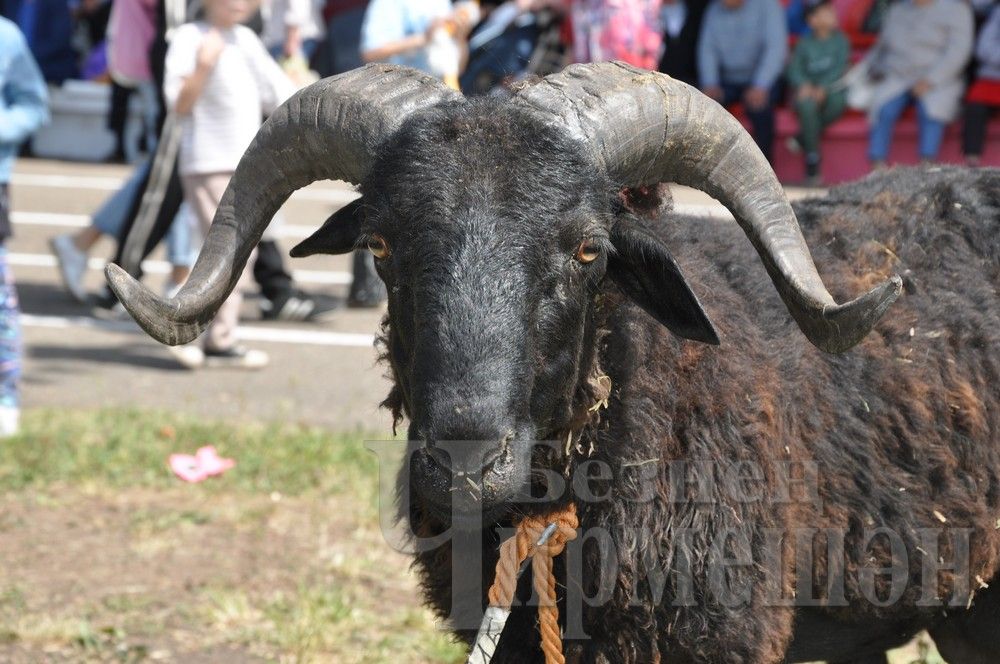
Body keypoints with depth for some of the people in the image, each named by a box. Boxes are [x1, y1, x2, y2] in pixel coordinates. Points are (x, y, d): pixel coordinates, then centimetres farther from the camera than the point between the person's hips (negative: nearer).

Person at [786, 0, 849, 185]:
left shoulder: (840, 40, 4)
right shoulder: (805, 43, 6)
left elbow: (840, 68, -6)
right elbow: (794, 69, 1)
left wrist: (823, 88, -22)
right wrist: (803, 85, -22)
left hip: (831, 89, 0)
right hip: (808, 90, 0)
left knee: (838, 100, -36)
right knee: (807, 104, -35)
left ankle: (805, 137, -17)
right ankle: (812, 159, -28)